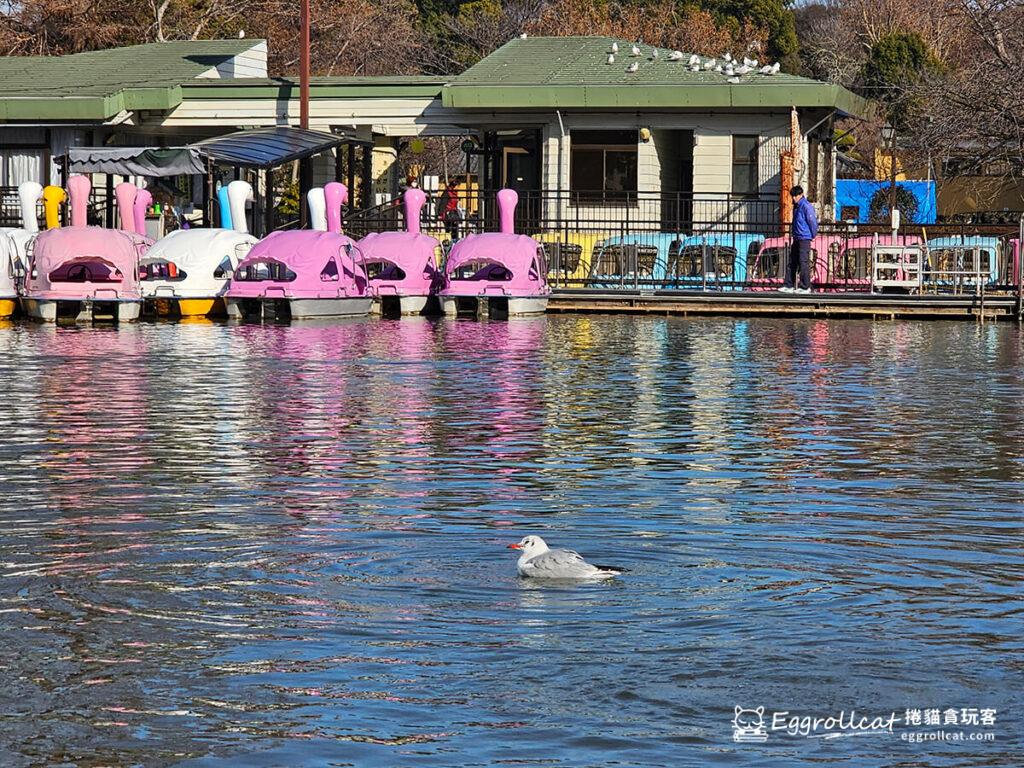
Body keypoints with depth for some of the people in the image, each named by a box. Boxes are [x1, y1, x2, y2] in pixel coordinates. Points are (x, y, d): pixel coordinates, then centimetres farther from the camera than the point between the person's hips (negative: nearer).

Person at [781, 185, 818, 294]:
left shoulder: (806, 206, -13)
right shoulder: (796, 206, 14)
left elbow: (812, 222, -13)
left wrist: (813, 235, -4)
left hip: (804, 239, -9)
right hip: (796, 239, 9)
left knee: (803, 262, -7)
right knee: (792, 262, 9)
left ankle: (805, 287, -3)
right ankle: (788, 286, 12)